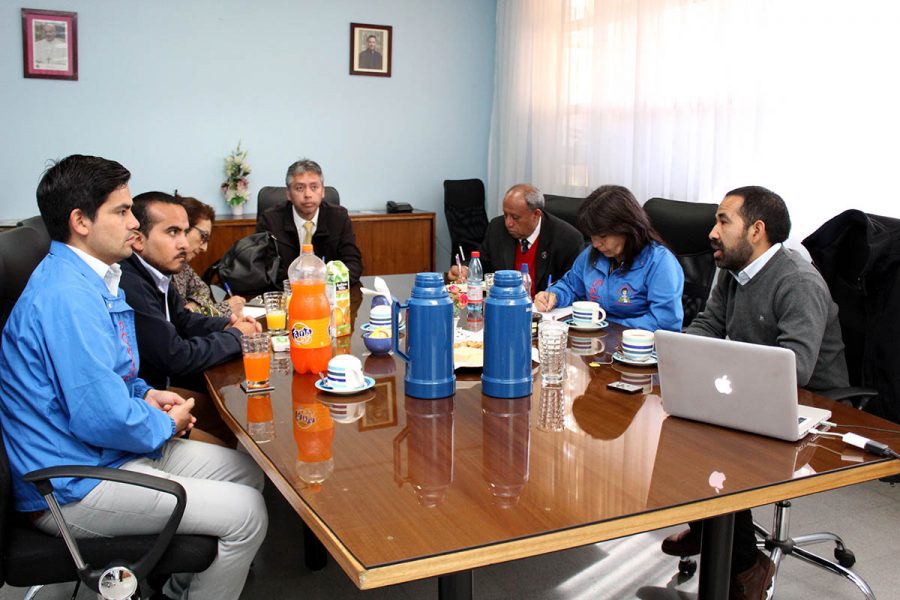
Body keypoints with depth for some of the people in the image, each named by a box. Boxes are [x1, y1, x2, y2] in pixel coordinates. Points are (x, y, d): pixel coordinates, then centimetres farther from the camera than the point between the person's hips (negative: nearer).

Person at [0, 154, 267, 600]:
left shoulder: (92, 279, 9)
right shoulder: (68, 296, -24)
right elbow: (102, 418, -29)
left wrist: (144, 395, 5)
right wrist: (166, 425, -10)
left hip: (107, 452, 10)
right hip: (74, 487, -10)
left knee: (246, 474, 12)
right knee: (247, 515, -15)